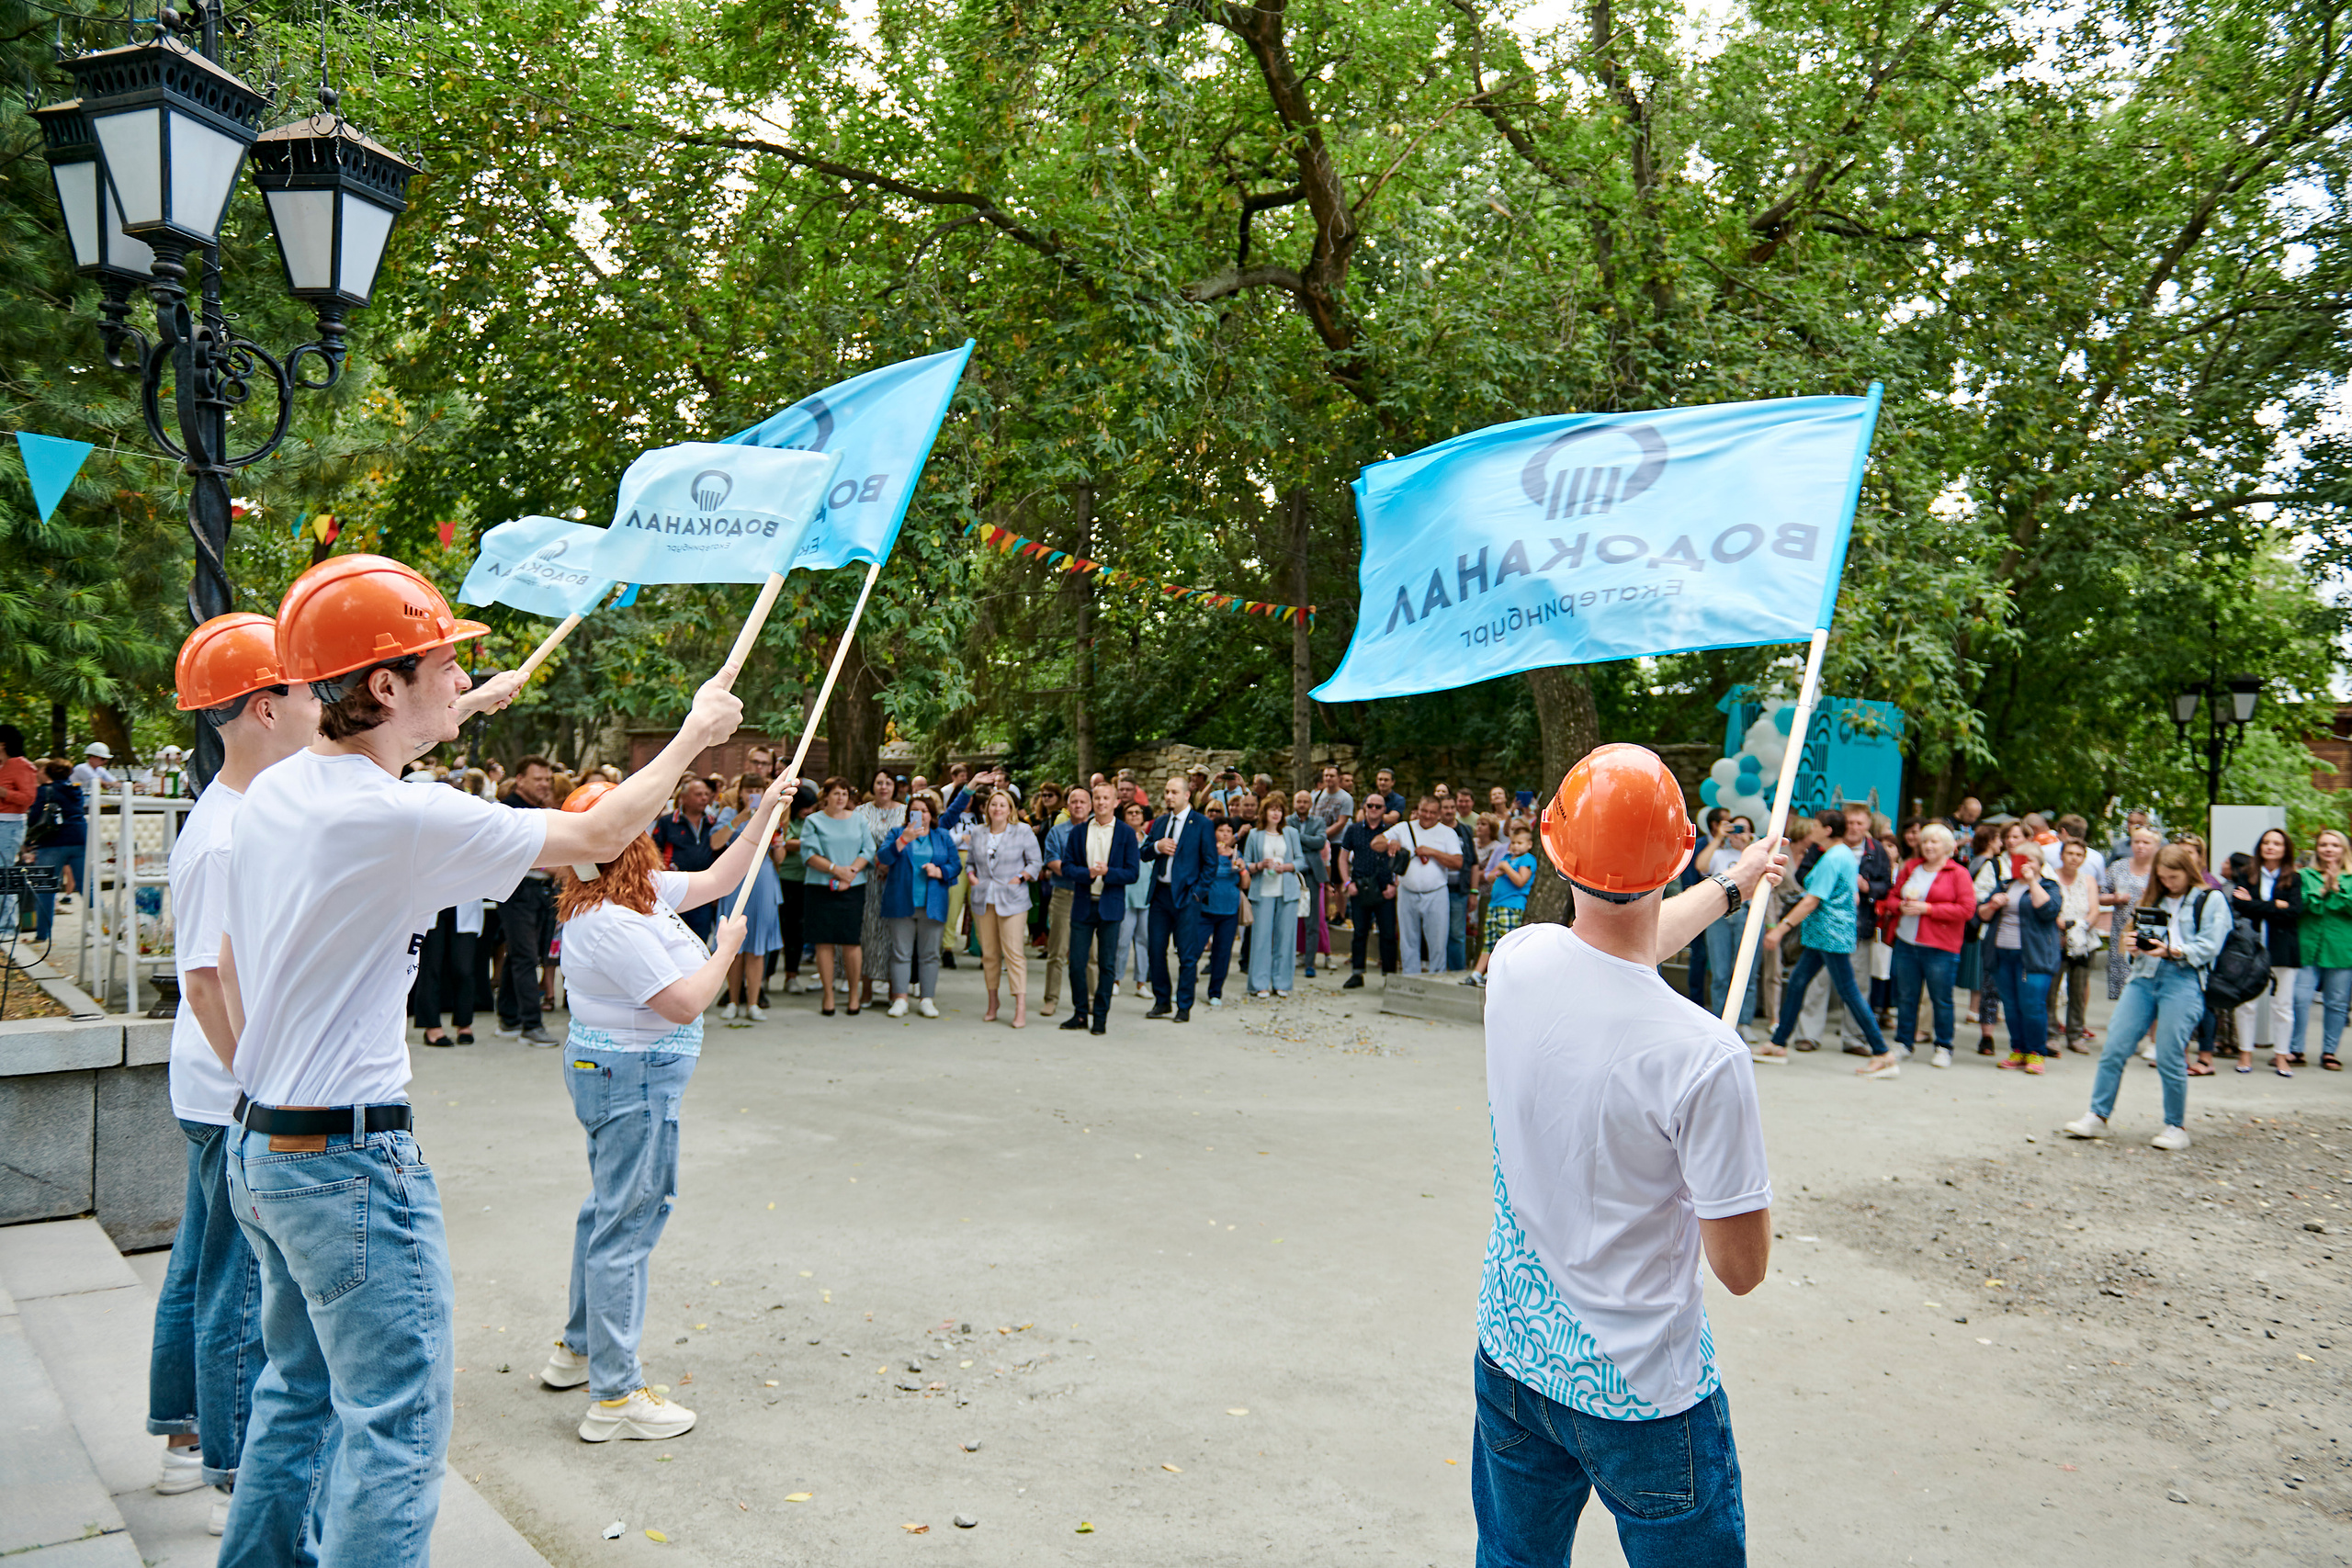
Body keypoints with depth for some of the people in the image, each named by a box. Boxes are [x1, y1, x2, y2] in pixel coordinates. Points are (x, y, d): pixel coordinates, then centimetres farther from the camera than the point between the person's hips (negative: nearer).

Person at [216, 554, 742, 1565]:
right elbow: (598, 835, -12)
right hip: (352, 1164, -9)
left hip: (258, 1143, 9)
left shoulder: (271, 793, 3)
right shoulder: (407, 821, -23)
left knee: (302, 1389, 24)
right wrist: (695, 735, 3)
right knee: (395, 1427, 1)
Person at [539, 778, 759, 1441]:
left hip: (614, 1071, 11)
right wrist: (726, 949, -11)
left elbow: (715, 880, 18)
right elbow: (685, 1005, -25)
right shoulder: (614, 923, -25)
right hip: (634, 1079, -11)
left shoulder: (643, 891, 5)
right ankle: (614, 1398, 2)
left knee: (611, 1207, 22)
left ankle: (578, 1349, 38)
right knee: (628, 1221, -5)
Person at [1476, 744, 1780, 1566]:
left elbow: (1620, 943, 12)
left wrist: (1732, 885, 28)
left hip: (1511, 1356, 5)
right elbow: (1742, 1268, -16)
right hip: (1644, 1394, -5)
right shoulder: (1704, 1055, -28)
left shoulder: (1516, 961, -12)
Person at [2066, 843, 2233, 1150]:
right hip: (2144, 977, 5)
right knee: (2114, 1047, -3)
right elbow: (2136, 931, 24)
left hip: (2183, 981, -5)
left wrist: (2172, 951, -18)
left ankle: (2176, 1127, 10)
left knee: (2169, 1058, -6)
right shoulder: (2154, 897, 21)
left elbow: (2207, 948, -5)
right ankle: (2097, 1116, 2)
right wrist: (2131, 940, 1)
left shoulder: (2211, 900, 3)